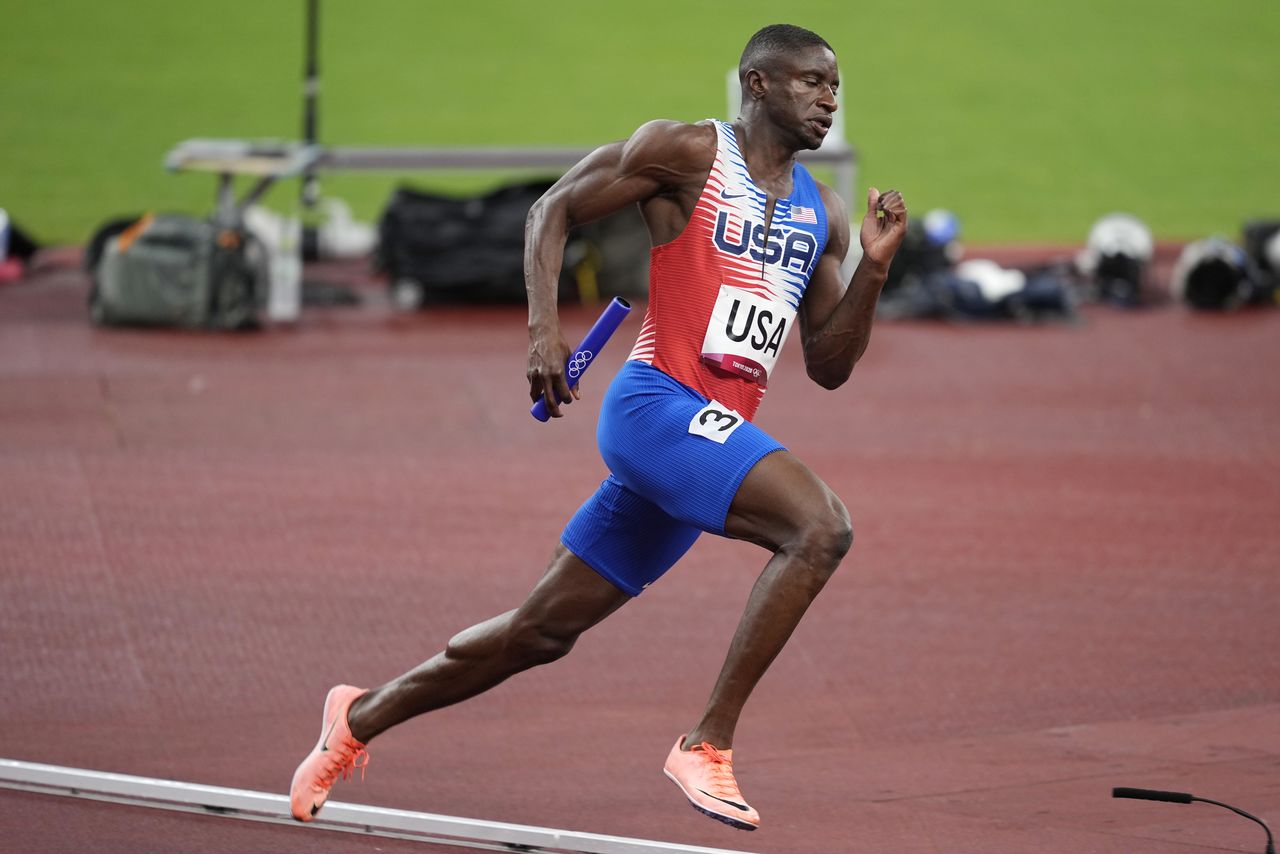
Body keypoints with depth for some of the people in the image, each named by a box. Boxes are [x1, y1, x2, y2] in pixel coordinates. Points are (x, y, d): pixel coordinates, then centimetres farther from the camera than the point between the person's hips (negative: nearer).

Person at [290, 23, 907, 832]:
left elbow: (830, 366, 16)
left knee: (543, 631, 12)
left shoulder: (822, 214, 17)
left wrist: (874, 267, 2)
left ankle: (363, 715, 29)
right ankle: (708, 743, -24)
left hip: (720, 433, 7)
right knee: (823, 525, -28)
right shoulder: (685, 151, -2)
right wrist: (544, 327, -11)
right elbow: (553, 211, 3)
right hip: (657, 405, -7)